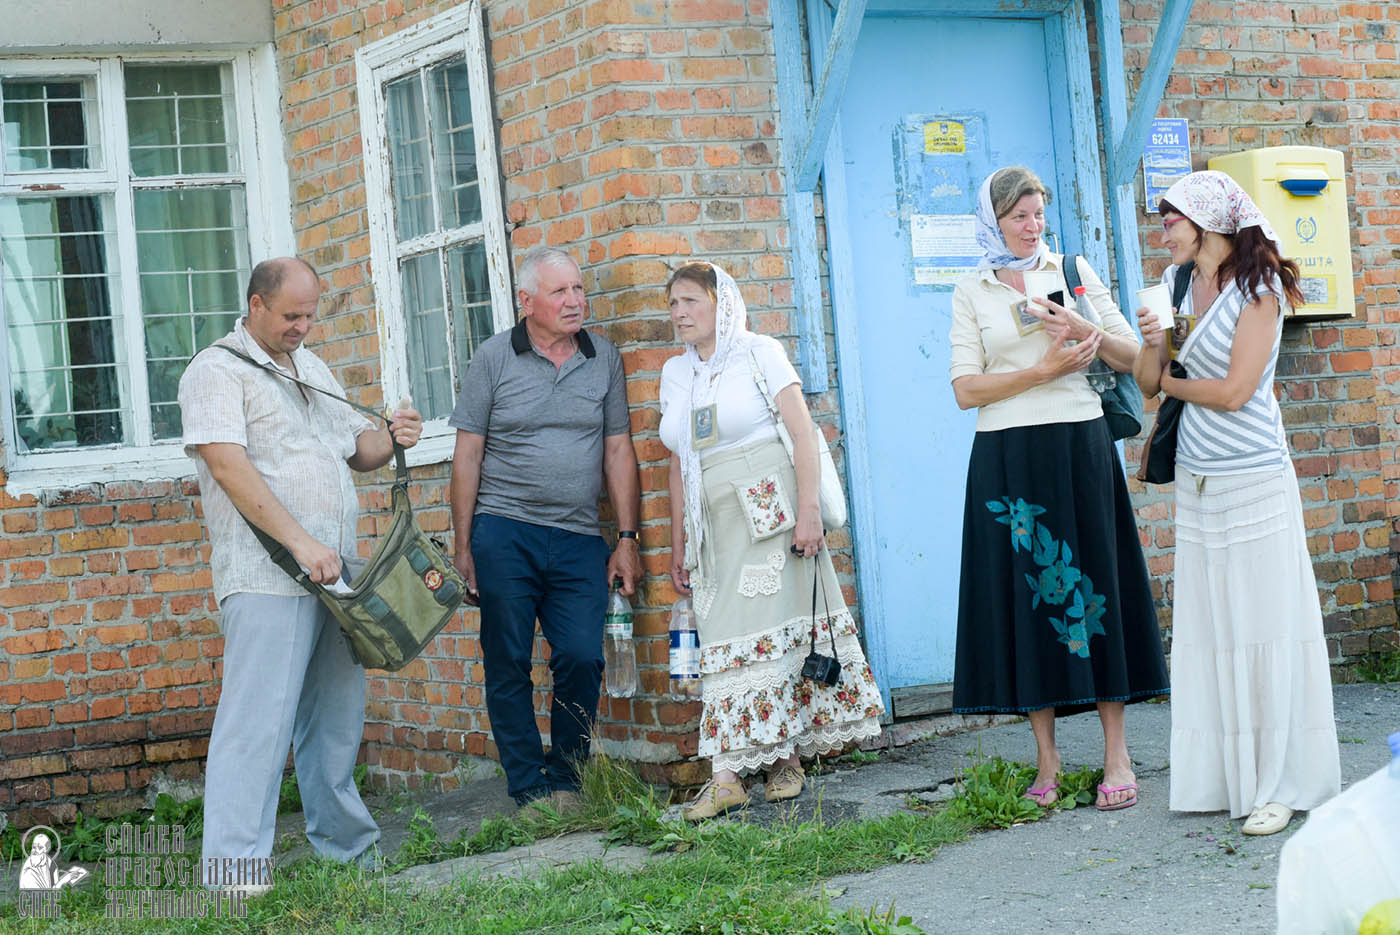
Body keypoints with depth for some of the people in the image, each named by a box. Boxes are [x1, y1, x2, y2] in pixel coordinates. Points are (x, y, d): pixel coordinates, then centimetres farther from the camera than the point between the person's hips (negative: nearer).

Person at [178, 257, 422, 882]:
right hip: (268, 578, -8)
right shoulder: (218, 371, -5)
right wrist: (301, 542, -23)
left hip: (335, 572, 8)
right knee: (257, 724, -11)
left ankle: (343, 841, 28)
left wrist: (391, 439, 2)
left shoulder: (311, 368, 21)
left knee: (337, 715, 15)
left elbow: (357, 448, 26)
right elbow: (228, 464, -17)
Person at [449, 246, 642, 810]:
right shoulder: (494, 358, 2)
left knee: (582, 658, -8)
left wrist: (627, 540, 5)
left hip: (578, 541, 2)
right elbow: (467, 455, 3)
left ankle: (565, 780, 10)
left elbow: (619, 451, 10)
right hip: (504, 534, -1)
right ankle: (529, 790, 10)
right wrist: (463, 546, 0)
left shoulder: (604, 359, 9)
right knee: (508, 666, 1)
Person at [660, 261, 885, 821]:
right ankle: (726, 776, -5)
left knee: (774, 627, -7)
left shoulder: (759, 353, 1)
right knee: (722, 640, -2)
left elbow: (803, 432, -5)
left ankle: (785, 759, 0)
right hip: (713, 524, 5)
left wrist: (809, 510, -15)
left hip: (770, 512, -4)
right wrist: (678, 544, 15)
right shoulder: (676, 373, 16)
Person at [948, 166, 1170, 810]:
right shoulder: (972, 292, 8)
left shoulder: (1073, 270, 10)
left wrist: (1082, 329, -11)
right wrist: (1043, 370, -11)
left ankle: (1116, 756, 2)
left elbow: (1129, 357, 7)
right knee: (1025, 589, 0)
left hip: (1079, 448, 0)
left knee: (1093, 583, -2)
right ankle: (1046, 759, 7)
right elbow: (965, 390, -1)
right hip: (1007, 458, 0)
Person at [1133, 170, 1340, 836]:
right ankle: (1222, 778, 15)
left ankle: (1278, 785, 4)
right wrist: (1152, 343, -9)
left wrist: (1172, 381, -1)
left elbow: (1234, 390, -14)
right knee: (1208, 630, 7)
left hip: (1254, 481, -6)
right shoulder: (1178, 286, 9)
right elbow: (1146, 381, 10)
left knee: (1264, 629, -2)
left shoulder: (1259, 289, -9)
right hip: (1195, 482, 6)